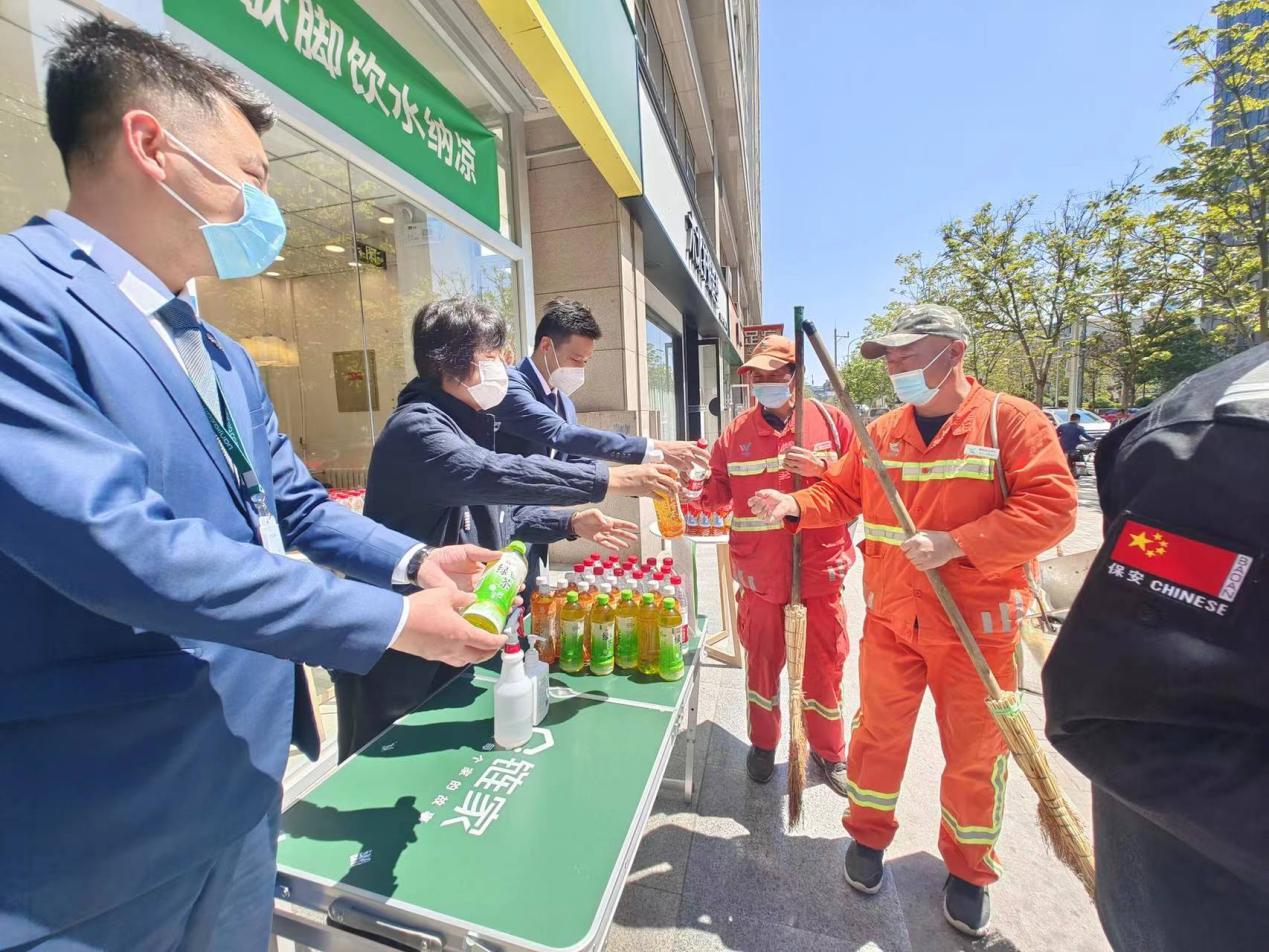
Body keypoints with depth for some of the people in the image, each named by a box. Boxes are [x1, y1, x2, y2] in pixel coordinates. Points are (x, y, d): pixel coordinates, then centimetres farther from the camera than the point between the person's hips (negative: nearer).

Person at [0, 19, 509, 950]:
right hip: (97, 821, -7)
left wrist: (412, 560, -3)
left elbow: (297, 504, 12)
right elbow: (119, 540, -29)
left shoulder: (224, 357, 8)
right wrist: (389, 621, -24)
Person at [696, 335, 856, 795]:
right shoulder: (737, 433, 2)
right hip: (761, 573, 1)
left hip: (820, 569, 0)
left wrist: (821, 467, -17)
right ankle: (763, 744, 40)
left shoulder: (830, 420, -1)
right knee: (762, 662, 15)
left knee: (824, 664, 14)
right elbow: (717, 490, 5)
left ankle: (829, 752, 38)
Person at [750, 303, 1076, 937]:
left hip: (976, 627, -2)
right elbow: (841, 493, 9)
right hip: (890, 620, 3)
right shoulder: (881, 432, 4)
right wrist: (794, 505, -10)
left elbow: (1052, 506, -16)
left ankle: (968, 871, 40)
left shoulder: (1010, 421, -9)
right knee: (879, 733, 16)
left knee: (974, 754, 15)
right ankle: (868, 836, 40)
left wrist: (956, 543, -24)